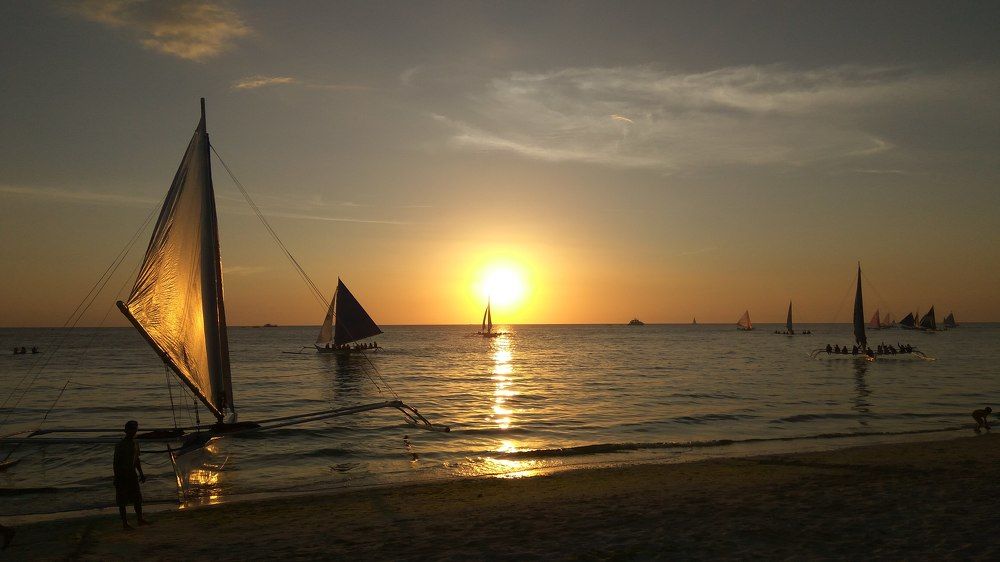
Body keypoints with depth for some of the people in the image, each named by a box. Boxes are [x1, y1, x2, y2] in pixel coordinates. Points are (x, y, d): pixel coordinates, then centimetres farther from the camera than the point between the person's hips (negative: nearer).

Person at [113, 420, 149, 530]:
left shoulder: (135, 443, 6)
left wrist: (141, 473, 18)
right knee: (122, 501, 2)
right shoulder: (120, 446, -15)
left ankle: (140, 519, 21)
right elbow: (116, 462, -14)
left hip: (132, 474, 7)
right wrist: (116, 478, -16)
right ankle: (124, 523, 9)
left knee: (137, 497, 10)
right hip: (122, 475, -7)